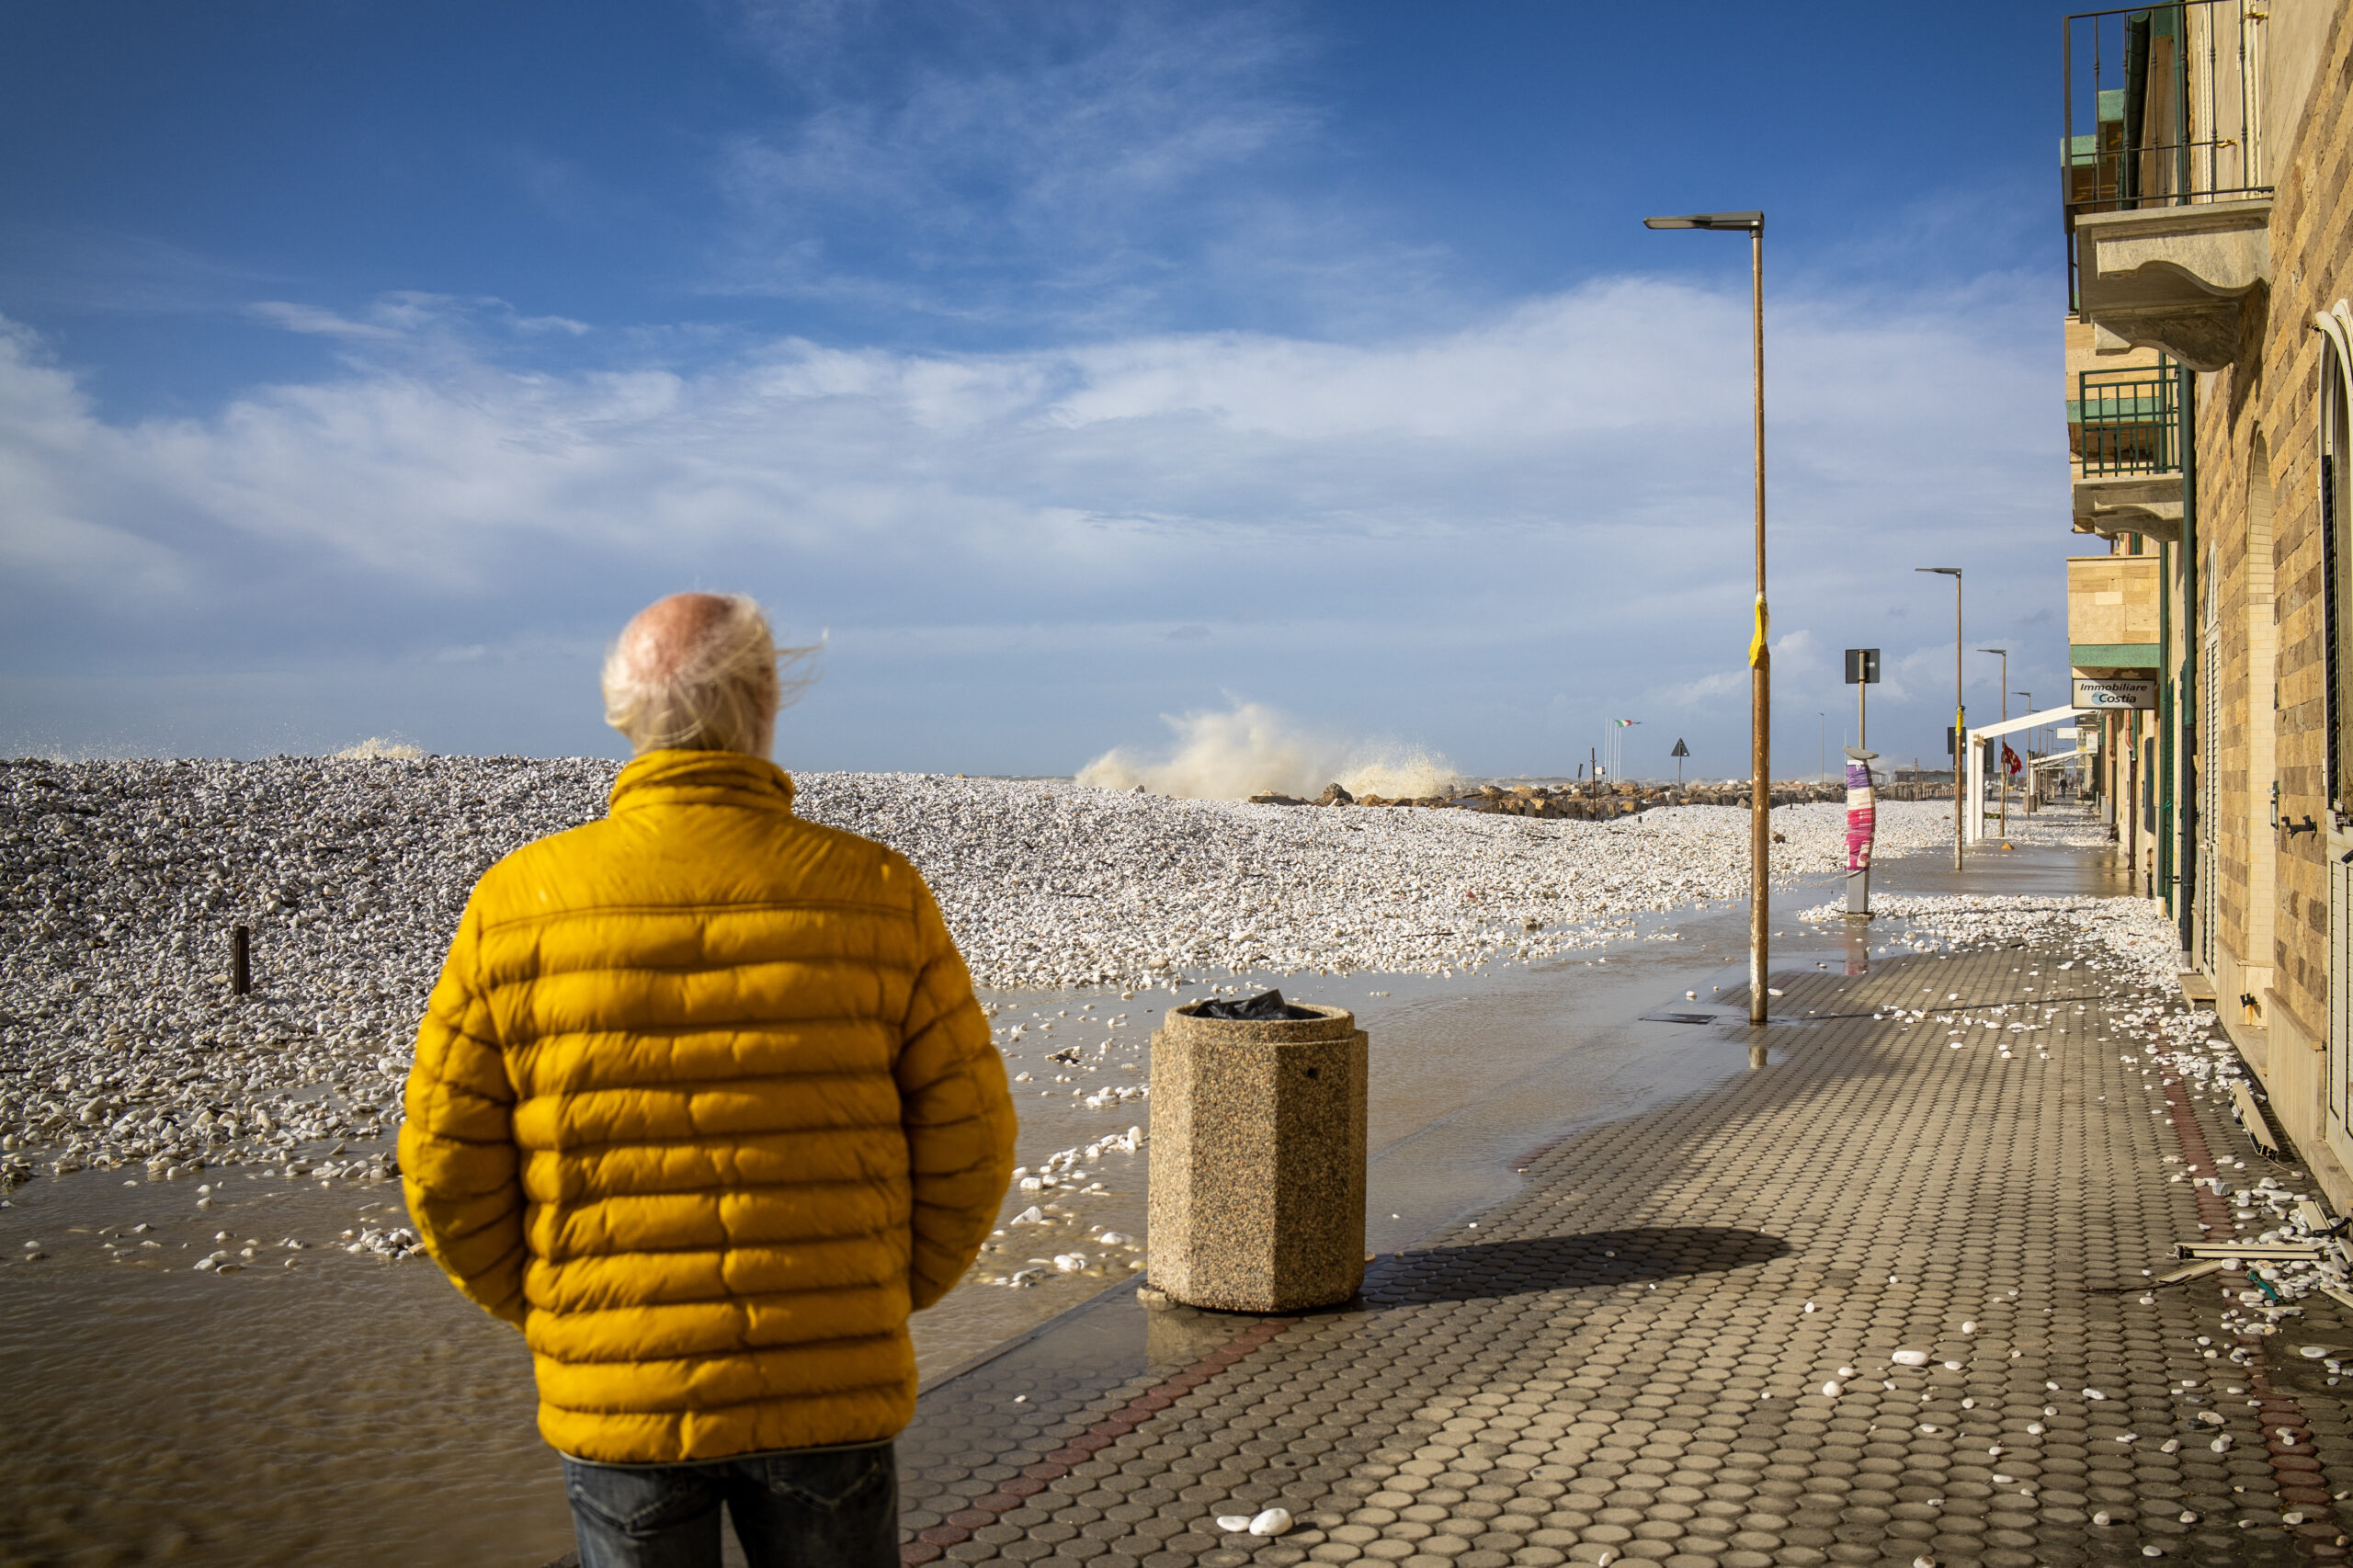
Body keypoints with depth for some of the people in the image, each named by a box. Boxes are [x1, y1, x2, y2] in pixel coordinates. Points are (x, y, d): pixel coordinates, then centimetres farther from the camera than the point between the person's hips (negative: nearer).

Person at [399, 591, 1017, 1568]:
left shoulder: (518, 905, -6)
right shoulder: (876, 896, -8)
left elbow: (447, 1167, -3)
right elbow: (968, 1140, -4)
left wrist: (545, 1316, 12)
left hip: (614, 1402, 1)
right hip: (831, 1391, 0)